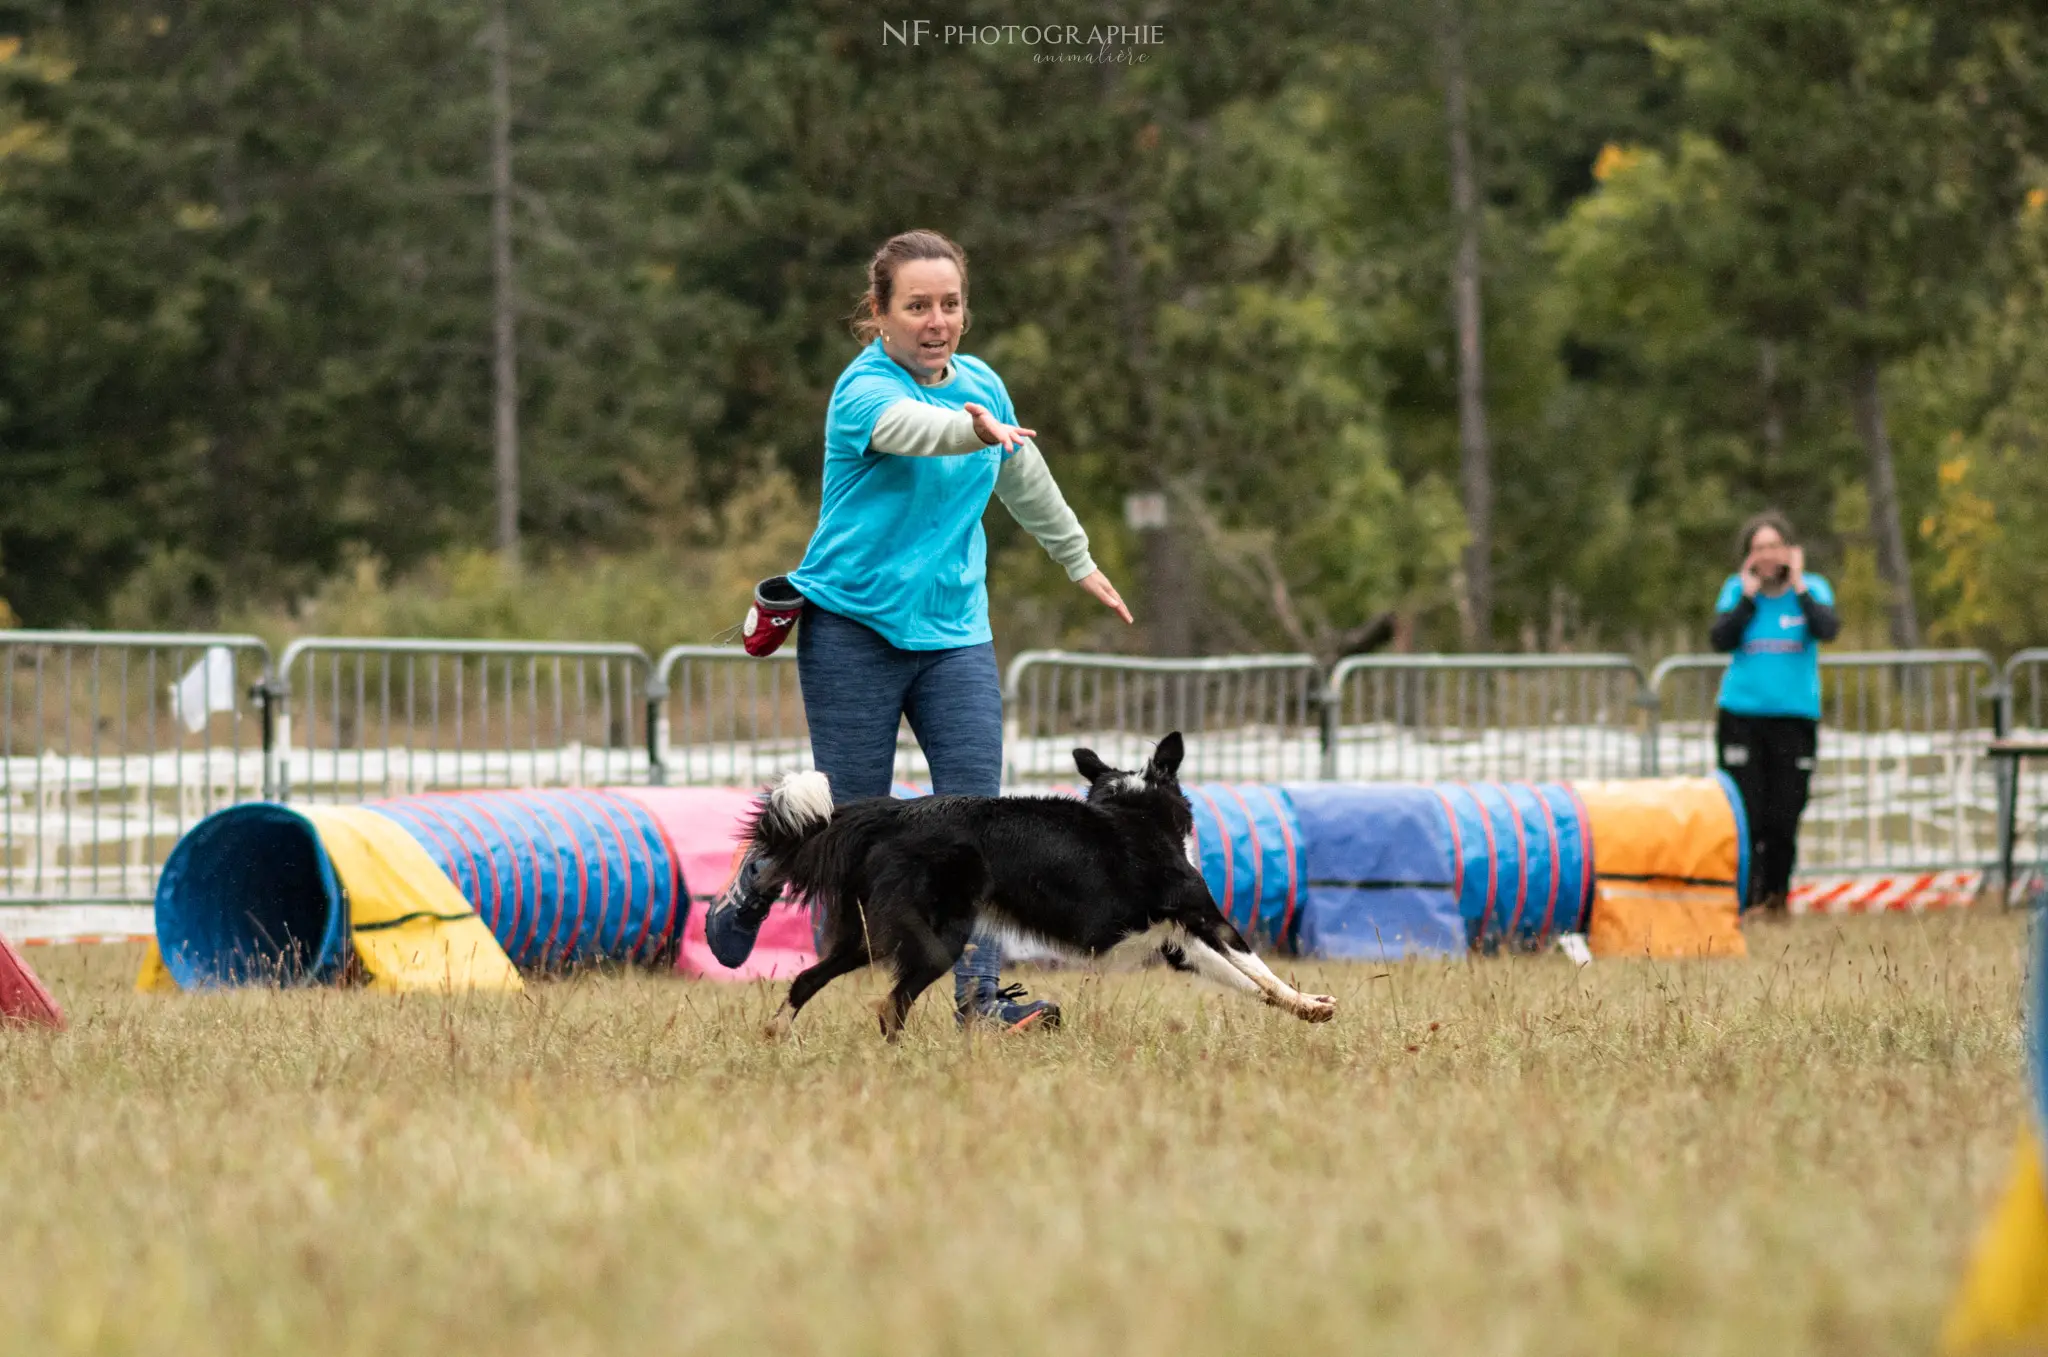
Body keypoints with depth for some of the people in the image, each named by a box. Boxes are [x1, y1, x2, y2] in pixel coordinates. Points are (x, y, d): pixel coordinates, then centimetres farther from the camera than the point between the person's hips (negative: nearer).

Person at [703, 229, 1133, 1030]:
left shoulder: (981, 384, 8)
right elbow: (910, 427, -39)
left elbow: (1025, 478, 26)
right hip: (854, 625, -5)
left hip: (954, 628, 5)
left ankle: (981, 994, -11)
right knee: (850, 812, 1)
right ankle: (754, 884, 33)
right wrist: (976, 427, -60)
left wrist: (1079, 563, 36)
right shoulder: (864, 390, -14)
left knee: (974, 804, -9)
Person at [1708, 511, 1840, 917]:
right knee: (1745, 812, -7)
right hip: (1741, 713, 0)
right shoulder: (1736, 590, 5)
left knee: (1784, 815, 0)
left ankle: (1776, 895, 15)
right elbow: (1721, 640, -8)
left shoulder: (1812, 589, 4)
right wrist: (1749, 596, -8)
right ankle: (1740, 895, -2)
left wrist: (1798, 587, -9)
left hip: (1795, 716, 0)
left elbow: (1828, 629, -14)